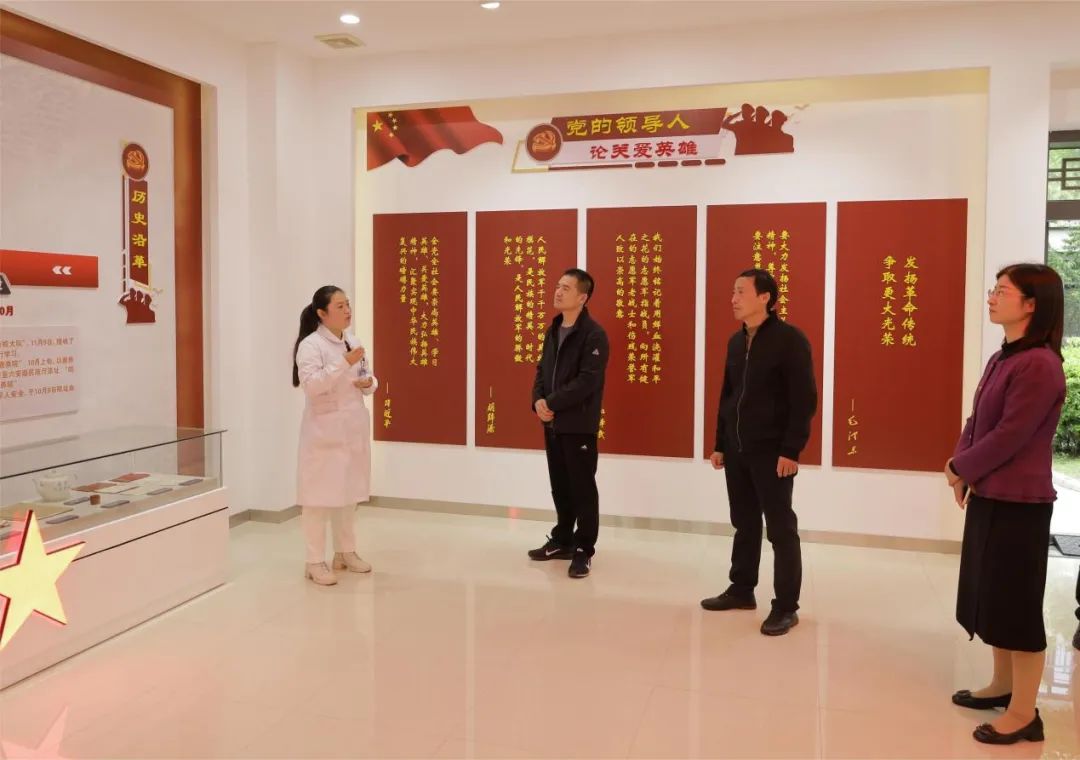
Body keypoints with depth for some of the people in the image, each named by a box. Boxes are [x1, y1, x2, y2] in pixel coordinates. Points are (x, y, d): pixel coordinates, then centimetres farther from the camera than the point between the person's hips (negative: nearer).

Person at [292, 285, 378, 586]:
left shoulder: (353, 343, 12)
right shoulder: (310, 344, -11)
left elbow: (368, 380, 19)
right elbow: (311, 384, -23)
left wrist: (368, 383, -4)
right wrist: (345, 363, -27)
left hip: (353, 429, 7)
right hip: (324, 430, -7)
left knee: (348, 492, 14)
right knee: (320, 494, -3)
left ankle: (345, 552, 27)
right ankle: (315, 561, 6)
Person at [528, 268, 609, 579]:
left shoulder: (593, 334, -13)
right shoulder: (553, 330, 13)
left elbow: (587, 380, -20)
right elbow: (542, 370, 14)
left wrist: (552, 403, -17)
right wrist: (538, 401, -5)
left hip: (579, 424, -7)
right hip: (552, 423, 7)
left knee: (582, 487, 0)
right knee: (559, 485, 16)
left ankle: (583, 550, 10)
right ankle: (562, 541, 29)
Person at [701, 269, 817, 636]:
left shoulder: (790, 340, -10)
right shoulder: (736, 341, 12)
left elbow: (804, 399, -14)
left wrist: (791, 450, -17)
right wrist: (720, 444, 14)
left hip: (772, 452, -7)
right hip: (737, 450, 7)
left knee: (781, 529, 1)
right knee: (744, 524, 16)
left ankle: (786, 607, 10)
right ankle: (742, 590, 29)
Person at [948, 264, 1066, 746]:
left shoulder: (1039, 364, -19)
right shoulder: (1002, 359, 10)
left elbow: (1009, 437, -21)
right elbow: (976, 421, 13)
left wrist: (960, 469, -8)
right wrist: (962, 467, -2)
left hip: (1018, 502, -9)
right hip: (989, 496, 9)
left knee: (1017, 602, 0)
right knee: (991, 594, 18)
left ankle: (1024, 714, 12)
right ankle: (1003, 685, 33)